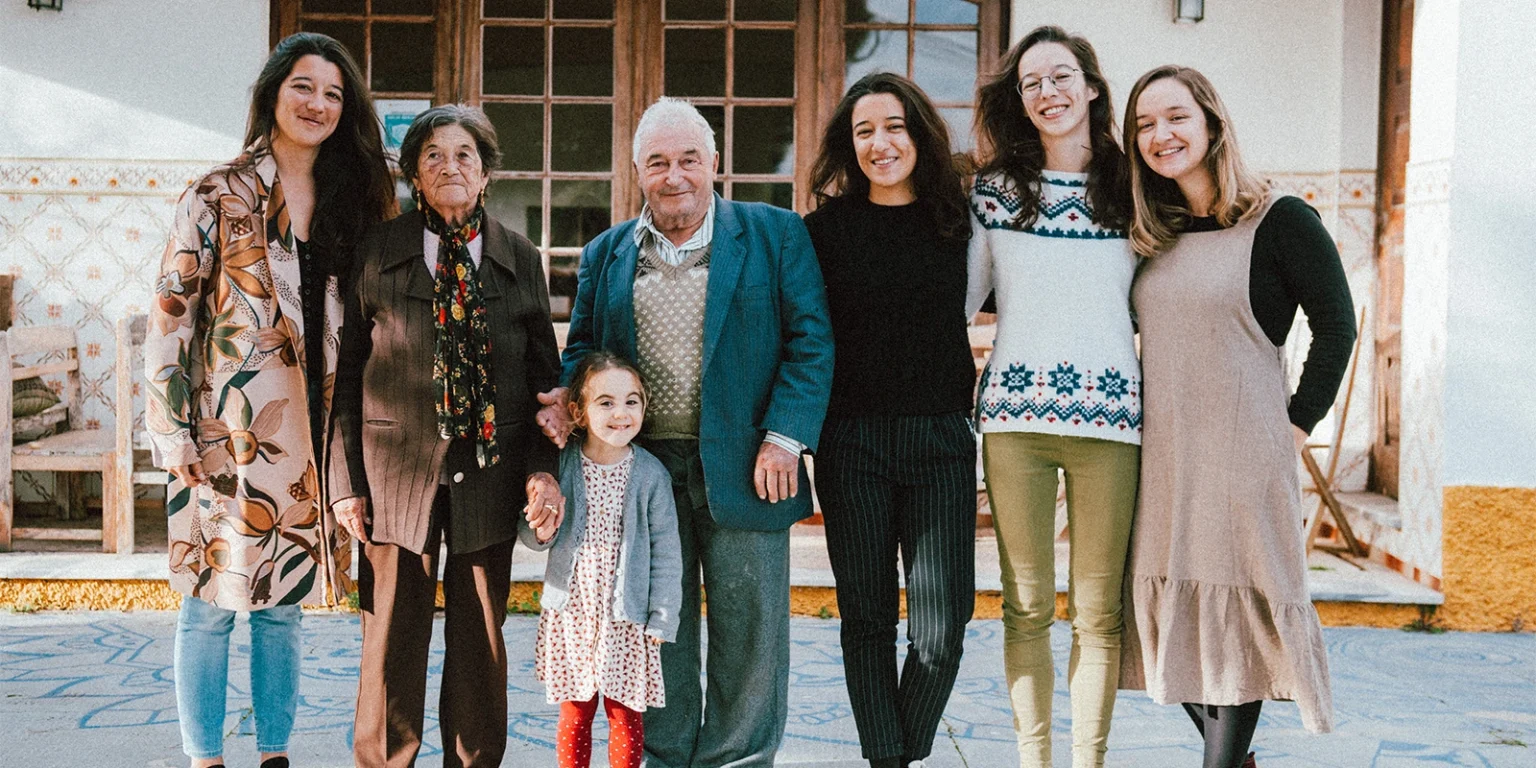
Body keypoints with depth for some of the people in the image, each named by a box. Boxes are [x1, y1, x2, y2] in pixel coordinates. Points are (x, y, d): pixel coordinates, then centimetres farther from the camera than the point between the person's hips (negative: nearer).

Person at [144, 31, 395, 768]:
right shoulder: (218, 195, -2)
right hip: (227, 431, -4)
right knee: (212, 602, 2)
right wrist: (172, 431, -11)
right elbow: (171, 312, -6)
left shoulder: (350, 203, 11)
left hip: (308, 432, 4)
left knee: (283, 603, 11)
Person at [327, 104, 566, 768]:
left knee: (481, 637, 9)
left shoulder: (520, 259, 9)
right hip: (398, 467, -1)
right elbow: (349, 372, 3)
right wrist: (347, 479, -3)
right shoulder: (377, 252, 5)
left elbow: (544, 376, 8)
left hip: (490, 469, 2)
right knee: (393, 637, 4)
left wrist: (544, 468, -3)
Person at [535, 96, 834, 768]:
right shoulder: (605, 254, 13)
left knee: (749, 632, 4)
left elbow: (810, 341, -2)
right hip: (642, 468, 3)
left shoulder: (776, 235, 3)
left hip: (743, 468, -2)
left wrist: (784, 438, -12)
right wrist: (568, 398, -4)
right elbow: (582, 348, 19)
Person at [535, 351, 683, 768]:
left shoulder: (651, 473, -7)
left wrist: (662, 620, -4)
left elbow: (665, 551, -2)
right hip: (570, 612, 1)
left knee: (626, 716, 8)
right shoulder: (561, 464, -4)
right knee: (574, 715, 12)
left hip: (626, 618, -1)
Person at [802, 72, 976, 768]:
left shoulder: (957, 222, 6)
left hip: (941, 441, 0)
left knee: (941, 629, -5)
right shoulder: (825, 229, 3)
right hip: (852, 443, 0)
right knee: (867, 619, 7)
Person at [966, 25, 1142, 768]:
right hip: (1014, 410, 0)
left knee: (1098, 609, 1)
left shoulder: (1131, 187, 9)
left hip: (1109, 415, 0)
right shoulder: (995, 188, 9)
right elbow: (958, 297, 14)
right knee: (1026, 605, 4)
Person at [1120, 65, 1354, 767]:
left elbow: (1335, 325, -4)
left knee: (1236, 603, 0)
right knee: (1171, 603, 8)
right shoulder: (1150, 236, 10)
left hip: (1245, 450, -6)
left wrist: (1298, 424, -7)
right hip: (1161, 453, 6)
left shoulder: (1281, 222, -6)